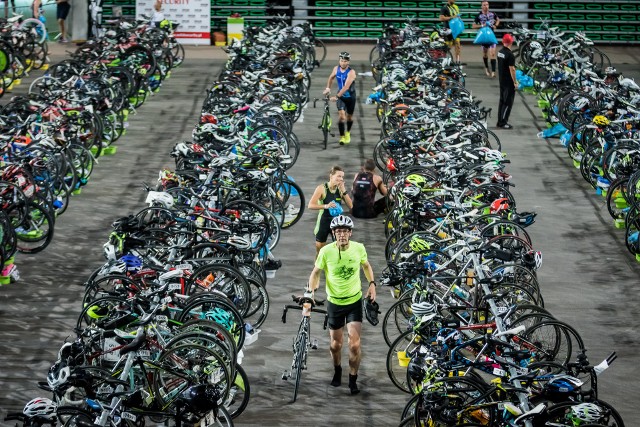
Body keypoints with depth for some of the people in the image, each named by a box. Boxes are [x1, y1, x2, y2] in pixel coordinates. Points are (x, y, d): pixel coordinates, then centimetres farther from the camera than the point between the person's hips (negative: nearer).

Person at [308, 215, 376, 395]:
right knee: (335, 344, 12)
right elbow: (316, 272, -2)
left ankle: (353, 379, 8)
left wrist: (372, 284, -3)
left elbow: (366, 265, 10)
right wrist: (311, 290, -16)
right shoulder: (326, 251, -17)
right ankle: (337, 371, 40)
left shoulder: (359, 248, -12)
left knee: (354, 344, -10)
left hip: (355, 301, 0)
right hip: (334, 302, 0)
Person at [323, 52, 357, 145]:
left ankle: (348, 132, 42)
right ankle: (342, 137, -13)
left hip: (350, 96, -2)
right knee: (341, 115, -17)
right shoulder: (336, 69, -9)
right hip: (340, 96, 2)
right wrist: (328, 88, 3)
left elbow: (346, 86, -34)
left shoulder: (351, 72, -25)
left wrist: (337, 96, -40)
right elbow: (331, 78, 14)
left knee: (349, 117, 15)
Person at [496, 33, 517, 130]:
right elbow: (512, 69, -21)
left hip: (501, 81, 9)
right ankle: (503, 122, -3)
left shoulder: (500, 52, 6)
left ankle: (500, 121, 19)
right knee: (508, 102, -3)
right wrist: (515, 82, -14)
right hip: (509, 82, -9)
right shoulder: (510, 54, -21)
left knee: (502, 101, 15)